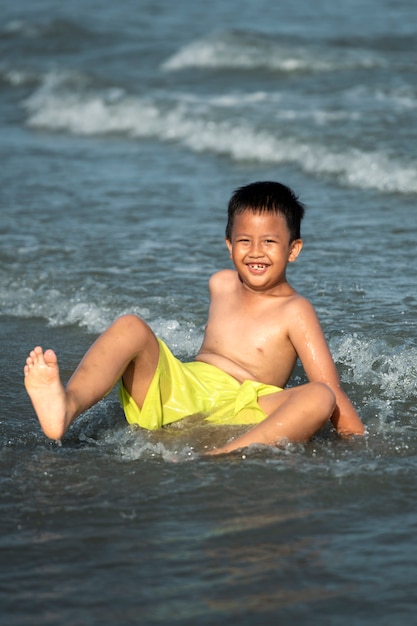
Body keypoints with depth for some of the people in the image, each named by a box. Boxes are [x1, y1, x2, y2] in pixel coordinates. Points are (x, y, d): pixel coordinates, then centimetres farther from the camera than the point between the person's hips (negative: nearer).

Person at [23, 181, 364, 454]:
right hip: (177, 390, 4)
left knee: (319, 398, -31)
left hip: (242, 412, -4)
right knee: (131, 327, -18)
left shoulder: (295, 311, 2)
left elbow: (331, 391, -3)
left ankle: (223, 458, -56)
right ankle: (67, 406, -50)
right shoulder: (221, 285, 17)